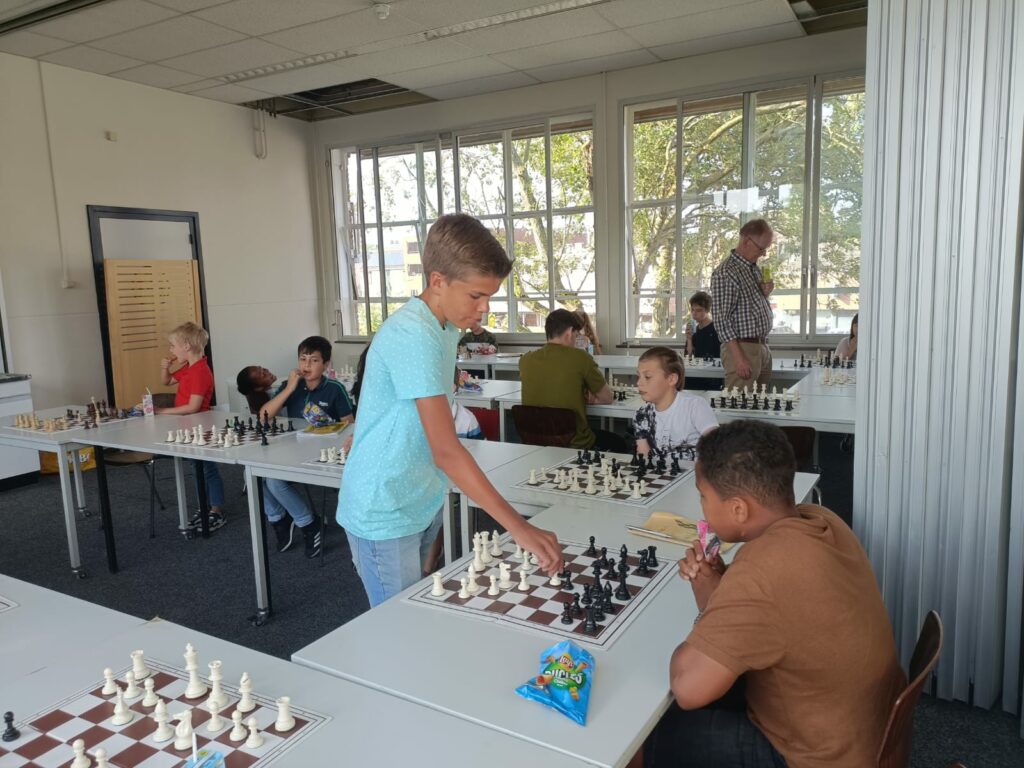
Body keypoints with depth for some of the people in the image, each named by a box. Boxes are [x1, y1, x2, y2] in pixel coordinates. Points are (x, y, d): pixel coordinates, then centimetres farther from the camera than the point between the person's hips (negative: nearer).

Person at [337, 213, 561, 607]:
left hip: (424, 503, 9)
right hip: (385, 516, -8)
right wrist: (520, 528, -32)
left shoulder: (446, 327, 3)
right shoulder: (412, 335, -26)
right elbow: (446, 451, -31)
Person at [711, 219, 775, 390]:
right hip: (742, 348, -9)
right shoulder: (725, 273, -13)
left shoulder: (755, 269, 15)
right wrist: (739, 358, -22)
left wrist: (764, 294, 4)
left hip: (763, 347, 9)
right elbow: (722, 321, -17)